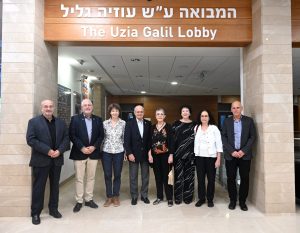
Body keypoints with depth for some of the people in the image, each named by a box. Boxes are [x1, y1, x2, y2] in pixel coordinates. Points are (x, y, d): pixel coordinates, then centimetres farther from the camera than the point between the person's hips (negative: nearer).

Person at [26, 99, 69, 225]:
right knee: (38, 186, 5)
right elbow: (30, 139, -11)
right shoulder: (33, 121, -2)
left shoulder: (61, 122, 9)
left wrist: (59, 150, -13)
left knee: (55, 185, 13)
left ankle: (53, 209, 27)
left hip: (57, 159, 4)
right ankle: (35, 213, 19)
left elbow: (66, 138, 5)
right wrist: (47, 150, -18)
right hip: (41, 160, -3)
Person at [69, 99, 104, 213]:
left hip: (93, 153, 3)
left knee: (91, 177, 11)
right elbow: (72, 135, -7)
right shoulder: (75, 119, -2)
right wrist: (82, 148, -15)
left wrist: (94, 146, -10)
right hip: (79, 153, -2)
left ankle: (88, 199, 24)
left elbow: (101, 135, 4)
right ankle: (79, 201, 18)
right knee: (79, 178, 5)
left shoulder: (98, 120, 6)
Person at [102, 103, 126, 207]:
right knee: (107, 175, 7)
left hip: (119, 152, 0)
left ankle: (116, 196, 24)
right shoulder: (105, 123, 1)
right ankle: (109, 197, 23)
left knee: (117, 175, 8)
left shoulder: (123, 123, 0)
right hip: (106, 152, 1)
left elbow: (125, 138, 3)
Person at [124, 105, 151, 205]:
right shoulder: (129, 123, -4)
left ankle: (144, 195, 26)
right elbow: (126, 140, -8)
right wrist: (129, 153, -14)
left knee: (145, 176, 11)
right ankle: (134, 196, 22)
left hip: (145, 154, 2)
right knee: (133, 177, 8)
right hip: (133, 154, -2)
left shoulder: (148, 123, 3)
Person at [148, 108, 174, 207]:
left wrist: (171, 155, -11)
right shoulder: (152, 127, 6)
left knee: (166, 176, 2)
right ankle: (159, 196, 25)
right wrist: (149, 154, -1)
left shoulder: (168, 127, -3)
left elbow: (171, 141, -6)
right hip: (155, 156, 3)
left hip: (165, 155, -3)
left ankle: (170, 198, 15)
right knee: (158, 177, 11)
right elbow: (150, 142, 6)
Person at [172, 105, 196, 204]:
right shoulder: (176, 124, 4)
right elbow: (172, 138, 2)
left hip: (190, 154, 1)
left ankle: (188, 196, 20)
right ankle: (178, 197, 15)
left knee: (189, 175, 6)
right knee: (178, 175, 3)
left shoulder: (194, 124, 6)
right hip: (178, 153, 0)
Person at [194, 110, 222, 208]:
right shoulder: (196, 128, 5)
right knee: (200, 179, 6)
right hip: (199, 157, 2)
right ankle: (201, 198, 21)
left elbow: (219, 144, -4)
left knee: (211, 179, 6)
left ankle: (210, 199, 21)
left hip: (211, 157, -2)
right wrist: (193, 156, 3)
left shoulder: (214, 128, -3)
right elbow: (195, 143, 8)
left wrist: (218, 159, -8)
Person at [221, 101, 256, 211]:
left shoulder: (249, 121, 4)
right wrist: (232, 151, -9)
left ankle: (242, 201, 20)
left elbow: (252, 137, 0)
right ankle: (232, 200, 20)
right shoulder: (226, 121, 5)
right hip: (230, 155, 0)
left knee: (245, 178, 5)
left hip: (245, 154, 0)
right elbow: (224, 138, 1)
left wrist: (243, 151, -10)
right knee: (231, 178, 5)